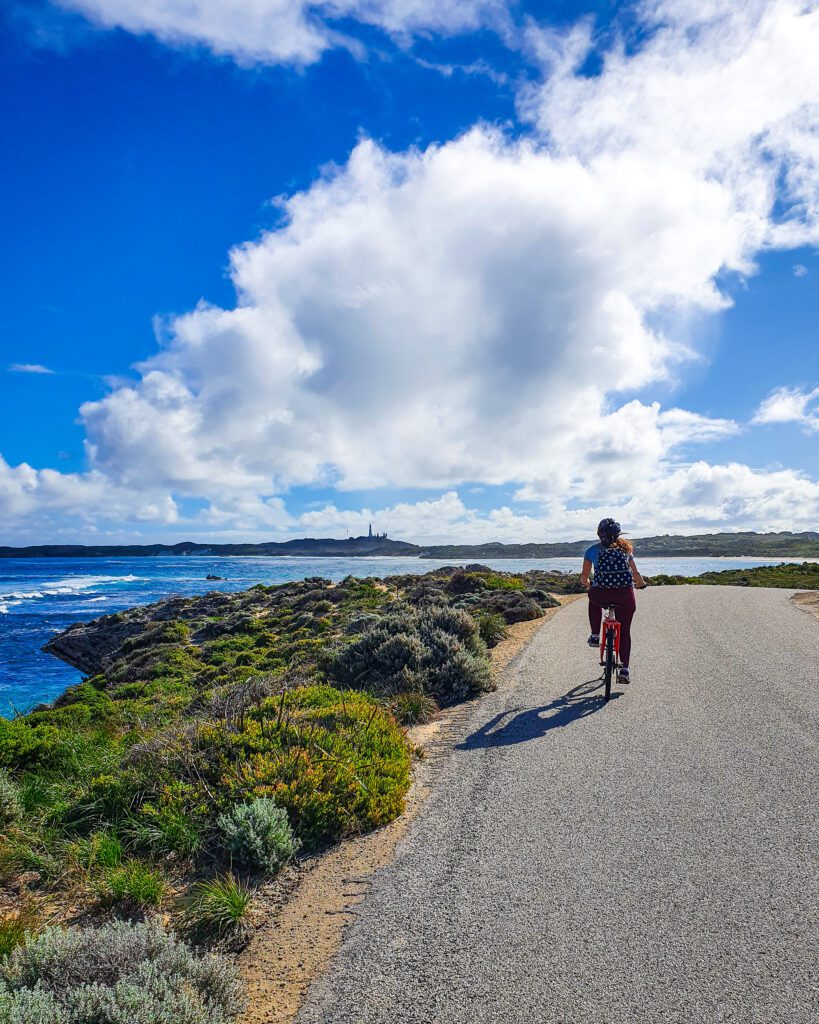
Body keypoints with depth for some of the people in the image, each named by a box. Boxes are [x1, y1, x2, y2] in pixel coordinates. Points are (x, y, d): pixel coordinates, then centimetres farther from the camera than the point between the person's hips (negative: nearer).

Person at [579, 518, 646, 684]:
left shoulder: (593, 550, 12)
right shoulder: (625, 548, 17)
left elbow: (584, 576, 15)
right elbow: (635, 574, 19)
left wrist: (585, 584, 37)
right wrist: (642, 583, 41)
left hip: (601, 595, -1)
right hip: (625, 595, 1)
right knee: (625, 631, 18)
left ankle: (595, 636, 32)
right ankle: (624, 669, 12)